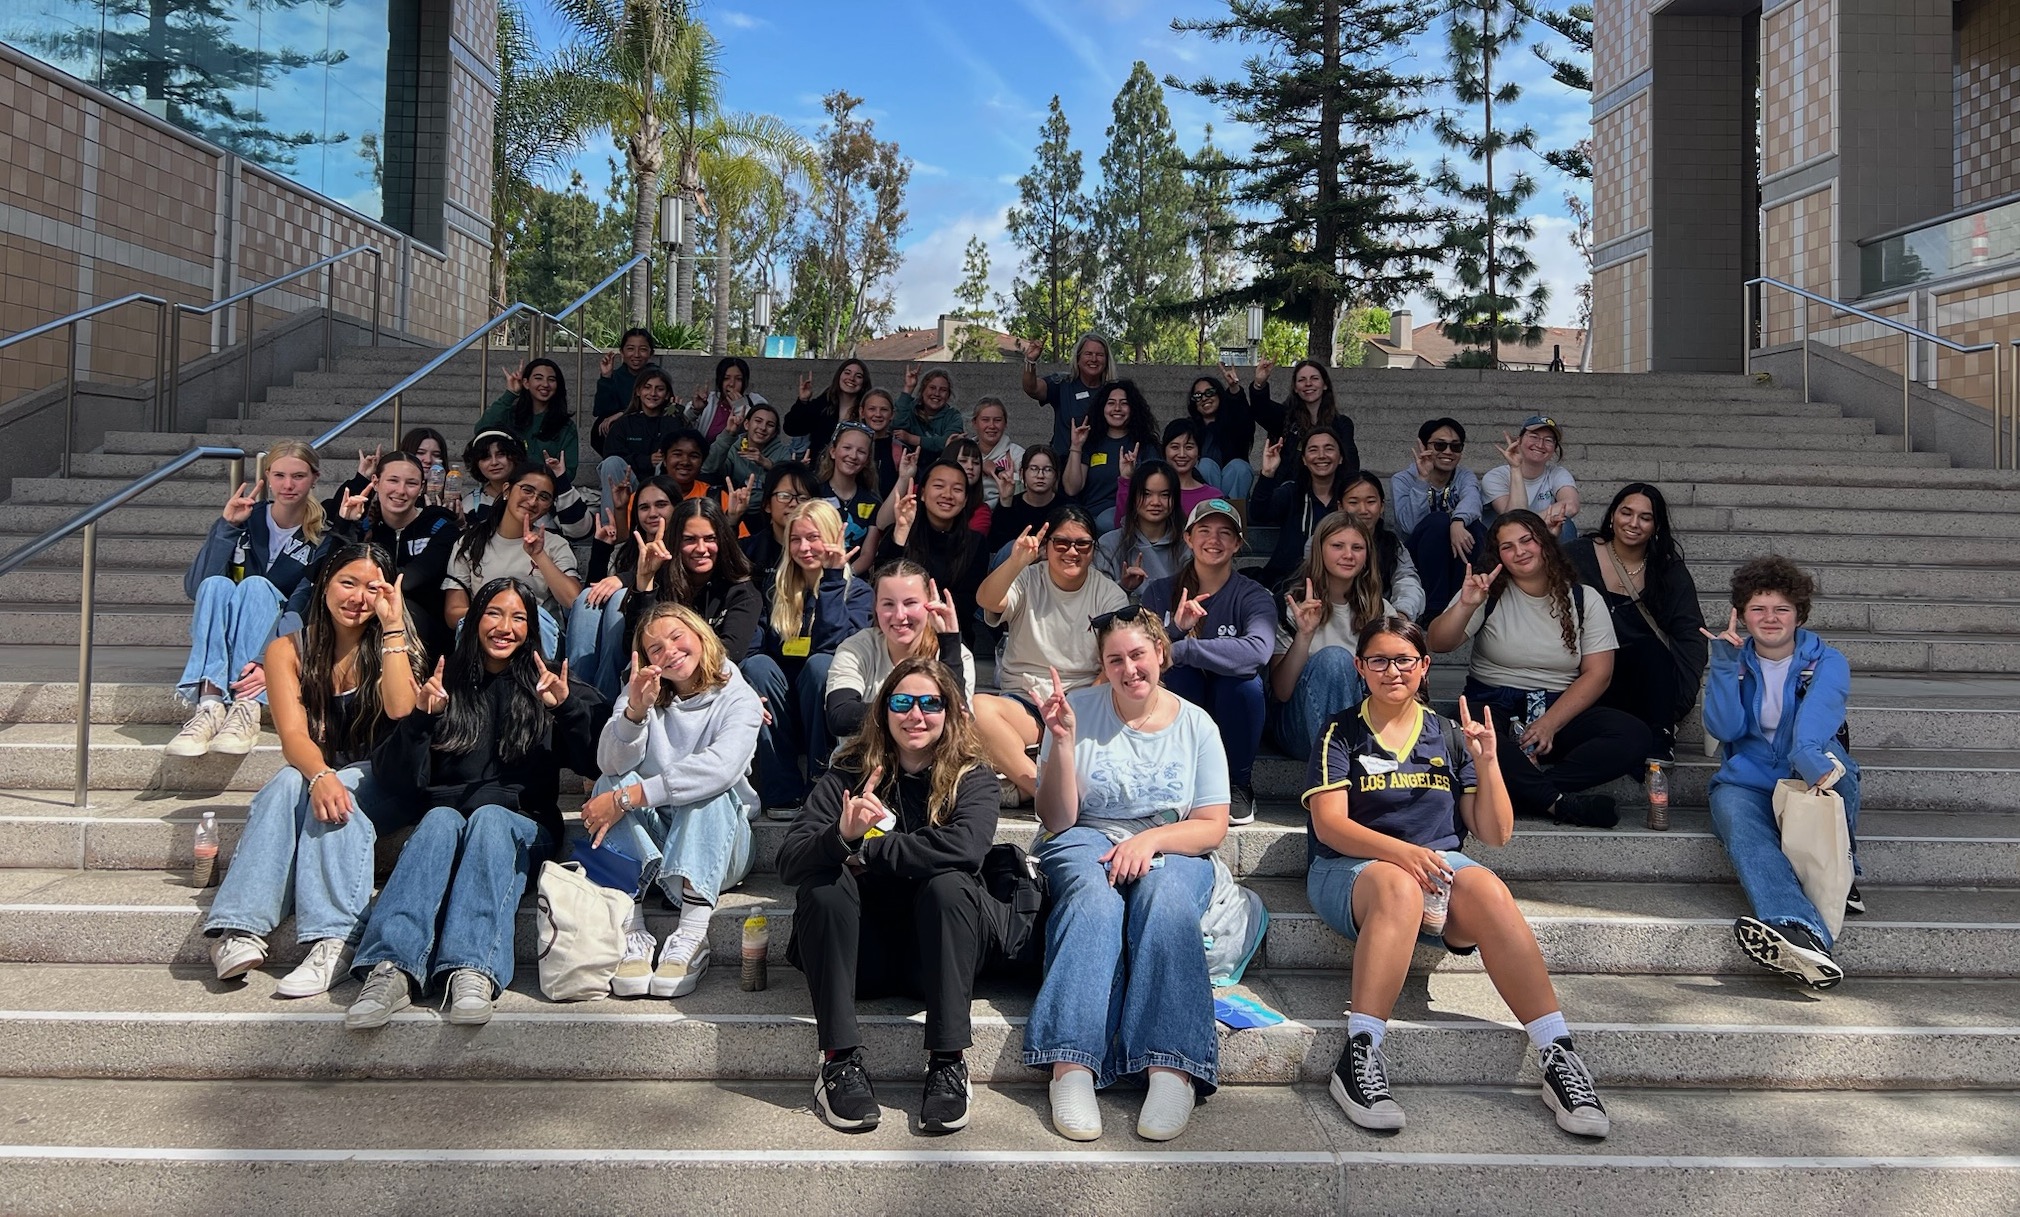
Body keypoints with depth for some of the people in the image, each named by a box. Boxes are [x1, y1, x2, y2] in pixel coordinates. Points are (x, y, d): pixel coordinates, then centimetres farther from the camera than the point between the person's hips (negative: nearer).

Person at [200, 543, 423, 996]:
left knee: (342, 790, -34)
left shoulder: (393, 646, 1)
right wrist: (320, 776, -35)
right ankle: (240, 929, -42)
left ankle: (333, 940, -44)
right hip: (312, 770, 1)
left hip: (376, 781, -1)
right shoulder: (288, 650, 2)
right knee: (289, 783, -32)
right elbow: (293, 734, -12)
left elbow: (402, 712, -20)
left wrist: (392, 626, -18)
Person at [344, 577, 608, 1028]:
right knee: (440, 819, -33)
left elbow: (596, 763, 4)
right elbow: (396, 779, 8)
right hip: (447, 813, 1)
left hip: (520, 824, -1)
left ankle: (474, 971, -53)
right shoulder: (448, 684, 18)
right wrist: (420, 716, -8)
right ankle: (391, 969, -52)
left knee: (489, 818, -34)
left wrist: (568, 706, -12)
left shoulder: (543, 687, 17)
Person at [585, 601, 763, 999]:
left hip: (715, 847, -2)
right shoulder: (642, 692, 6)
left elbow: (721, 767, -26)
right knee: (611, 783, -23)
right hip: (645, 843, 3)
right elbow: (612, 764, -13)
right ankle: (632, 932, -37)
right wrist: (635, 711, -33)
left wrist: (629, 798, -30)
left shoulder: (738, 699, -5)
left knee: (711, 792, -31)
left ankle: (692, 936, -42)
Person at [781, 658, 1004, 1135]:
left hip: (937, 955, -1)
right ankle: (840, 1060, -23)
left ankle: (948, 1062, -25)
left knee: (949, 884, -28)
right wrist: (841, 836, -34)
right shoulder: (850, 775, 0)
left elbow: (965, 846, -26)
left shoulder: (971, 777, -3)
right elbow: (788, 862, -12)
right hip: (863, 956, 1)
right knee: (823, 882, -24)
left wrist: (865, 850, -20)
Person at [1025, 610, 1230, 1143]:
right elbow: (1057, 822, 0)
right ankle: (1072, 1067, -44)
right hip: (1088, 842, -1)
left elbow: (1213, 827, 3)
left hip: (1171, 852, 1)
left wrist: (1151, 839, -16)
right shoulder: (1079, 709, 3)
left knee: (1165, 900, -35)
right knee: (1094, 902, -35)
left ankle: (1172, 1070, -41)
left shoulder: (1195, 724, 7)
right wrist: (1062, 741, -14)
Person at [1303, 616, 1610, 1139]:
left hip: (1438, 865, 3)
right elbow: (1329, 824, -7)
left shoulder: (1448, 736, 16)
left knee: (1488, 890, -33)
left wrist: (1486, 762, -2)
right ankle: (1358, 1058, -42)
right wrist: (1402, 852, -23)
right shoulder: (1341, 733, 7)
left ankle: (1558, 1058, -33)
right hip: (1349, 868, -2)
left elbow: (1496, 834, 13)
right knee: (1399, 887, -39)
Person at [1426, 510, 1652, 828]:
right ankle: (1559, 802, -30)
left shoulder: (1585, 599, 6)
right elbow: (1438, 644, -7)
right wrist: (1466, 606, -26)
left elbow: (1598, 674, 0)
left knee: (1635, 736, -25)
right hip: (1493, 706, -2)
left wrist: (1549, 724, -13)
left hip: (1562, 708, 2)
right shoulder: (1489, 594, 3)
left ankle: (1521, 793, -28)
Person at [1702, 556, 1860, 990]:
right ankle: (1805, 937, -59)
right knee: (1738, 824, -35)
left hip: (1812, 779, 0)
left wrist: (1808, 754, -41)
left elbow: (1818, 715, -19)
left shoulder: (1827, 662, 6)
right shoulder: (1733, 661, 12)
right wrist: (1725, 666, -12)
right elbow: (1724, 729, -3)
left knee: (1826, 758, -36)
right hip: (1747, 782, 1)